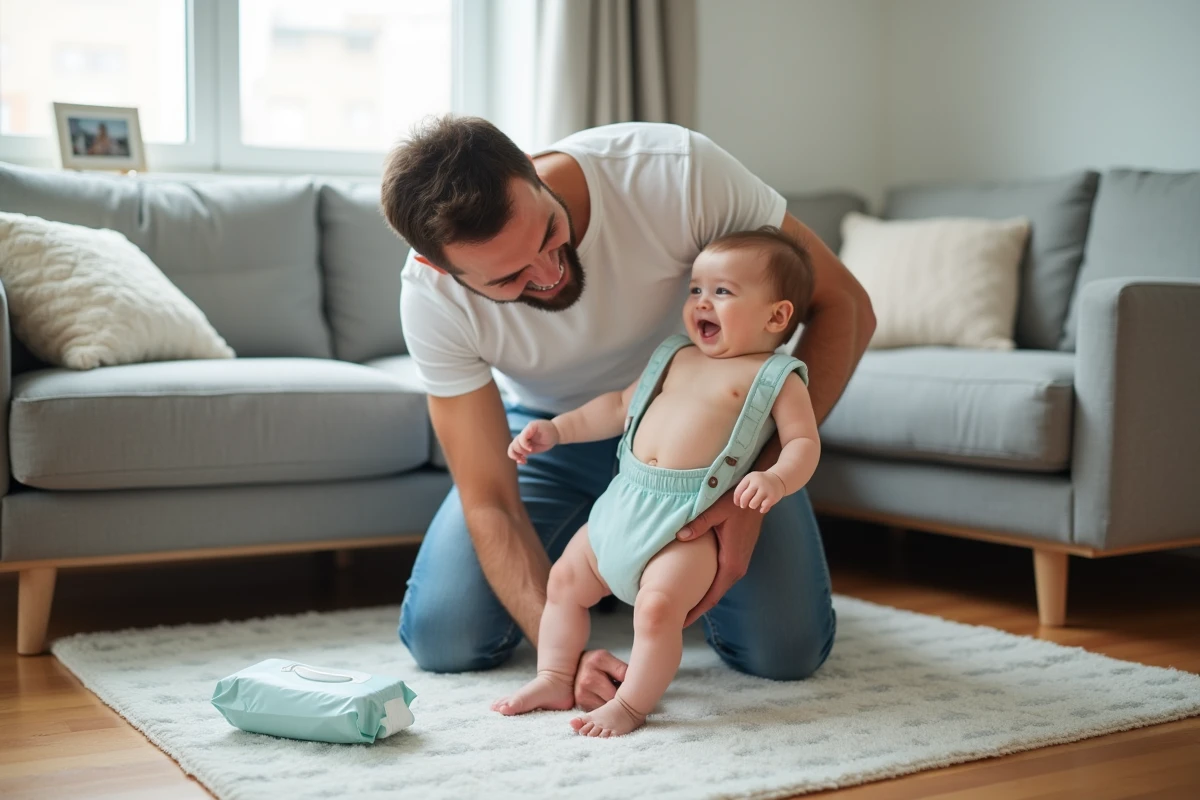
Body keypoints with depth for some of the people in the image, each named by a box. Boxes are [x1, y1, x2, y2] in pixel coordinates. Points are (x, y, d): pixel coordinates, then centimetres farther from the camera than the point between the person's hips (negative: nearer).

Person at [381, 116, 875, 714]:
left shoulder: (678, 170, -35)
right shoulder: (432, 300, -29)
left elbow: (844, 309, -25)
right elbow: (489, 502, -23)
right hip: (551, 426, 1)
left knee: (785, 650, -16)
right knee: (441, 638, -14)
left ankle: (675, 562, 17)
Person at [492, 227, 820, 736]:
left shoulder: (774, 377, -1)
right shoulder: (673, 356, 18)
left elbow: (804, 442, -7)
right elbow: (621, 406, 26)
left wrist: (776, 479, -27)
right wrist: (556, 429, 20)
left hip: (690, 521, -7)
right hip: (623, 502, 7)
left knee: (659, 605, -23)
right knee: (564, 580, 8)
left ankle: (631, 703, -7)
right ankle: (554, 680, 18)